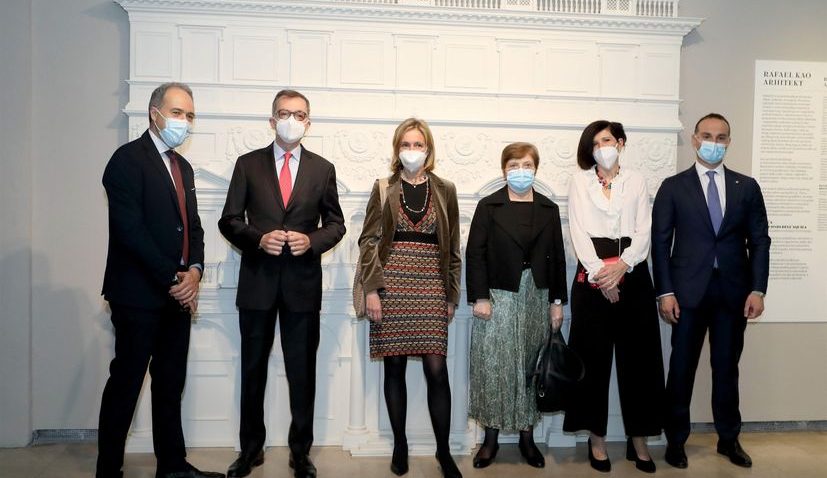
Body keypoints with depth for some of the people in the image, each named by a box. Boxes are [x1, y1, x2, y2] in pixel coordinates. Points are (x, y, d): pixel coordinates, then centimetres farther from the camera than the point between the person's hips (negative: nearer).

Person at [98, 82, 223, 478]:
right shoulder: (129, 158, -8)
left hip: (177, 293, 8)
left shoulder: (182, 166, 17)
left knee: (171, 385, 13)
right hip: (139, 294, -7)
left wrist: (194, 270, -3)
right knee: (125, 384, 2)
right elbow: (130, 229, -17)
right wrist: (172, 279, -15)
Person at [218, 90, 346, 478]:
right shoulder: (248, 164, 5)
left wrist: (312, 240, -12)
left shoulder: (323, 169, 7)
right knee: (253, 369, 11)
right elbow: (230, 221, 3)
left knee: (302, 372, 8)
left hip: (303, 284, 0)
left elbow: (335, 223, 8)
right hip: (257, 282, 0)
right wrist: (259, 238, -15)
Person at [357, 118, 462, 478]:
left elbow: (452, 247, 10)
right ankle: (400, 445, 22)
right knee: (394, 367, 6)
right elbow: (368, 241, 2)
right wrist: (371, 289, -7)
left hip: (431, 288, 0)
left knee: (437, 369, -2)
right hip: (391, 285, 0)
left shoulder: (445, 190, 8)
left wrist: (452, 294, 7)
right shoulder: (383, 189, 5)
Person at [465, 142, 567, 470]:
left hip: (537, 297, 3)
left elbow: (557, 258, 8)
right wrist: (479, 297, -11)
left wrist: (557, 301, 4)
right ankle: (491, 437, 13)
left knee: (532, 367, 8)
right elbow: (475, 254, -4)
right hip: (498, 296, -2)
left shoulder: (549, 209, 8)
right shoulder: (488, 206, 0)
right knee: (493, 366, 0)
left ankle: (527, 437, 21)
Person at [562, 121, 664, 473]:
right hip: (592, 276, -1)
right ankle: (596, 438, 12)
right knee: (593, 356, 1)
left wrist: (623, 264, -14)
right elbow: (579, 231, -1)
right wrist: (599, 273, -12)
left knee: (638, 355, 2)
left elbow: (644, 231, 3)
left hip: (632, 275, 1)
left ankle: (639, 439, 13)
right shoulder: (580, 181, 9)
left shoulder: (637, 181, 13)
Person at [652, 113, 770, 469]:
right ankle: (676, 440, 18)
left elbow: (759, 240, 7)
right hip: (689, 291, -2)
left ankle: (729, 439, 27)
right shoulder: (673, 187, 2)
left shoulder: (747, 187, 9)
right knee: (682, 368, 5)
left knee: (727, 367, 12)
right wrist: (665, 292, -8)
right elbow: (660, 242, -1)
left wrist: (757, 289, -2)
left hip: (734, 291, 2)